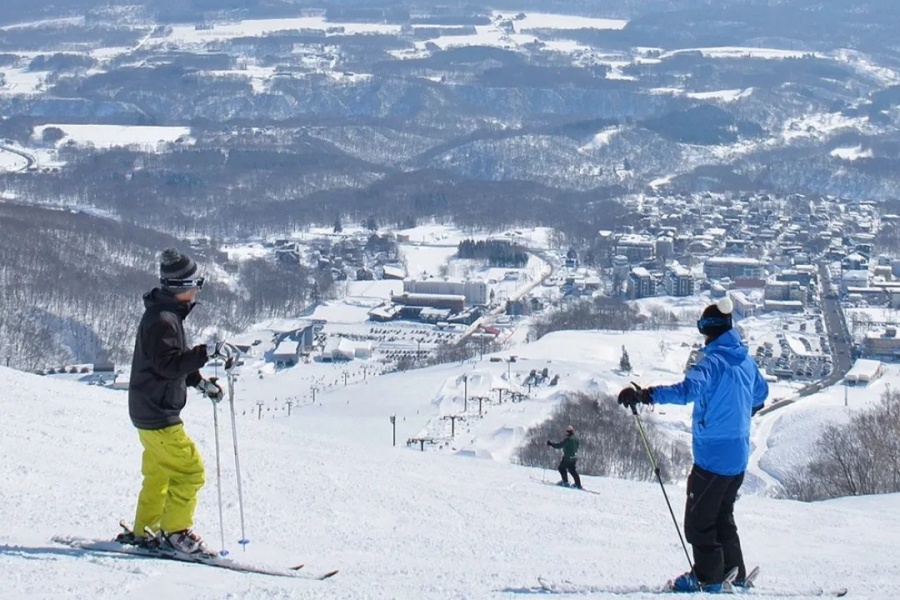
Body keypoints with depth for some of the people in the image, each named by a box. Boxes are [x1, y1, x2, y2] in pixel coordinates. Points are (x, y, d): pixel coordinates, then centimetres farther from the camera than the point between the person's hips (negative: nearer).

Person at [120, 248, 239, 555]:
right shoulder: (161, 319, -20)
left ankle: (144, 531, 26)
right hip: (156, 412, -11)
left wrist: (200, 382, 13)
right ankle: (175, 531, -1)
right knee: (189, 470, -8)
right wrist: (208, 351, -34)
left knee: (158, 473, 18)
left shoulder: (167, 314, 12)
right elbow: (170, 364, -30)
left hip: (152, 411, 11)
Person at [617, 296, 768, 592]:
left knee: (698, 519, 1)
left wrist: (645, 395, -42)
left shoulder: (713, 361, -18)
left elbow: (689, 389, -36)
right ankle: (734, 572, 25)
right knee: (723, 516, 22)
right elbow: (760, 392, 27)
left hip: (713, 455, -9)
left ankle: (709, 576, 4)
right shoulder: (746, 361, 8)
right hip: (739, 456, 9)